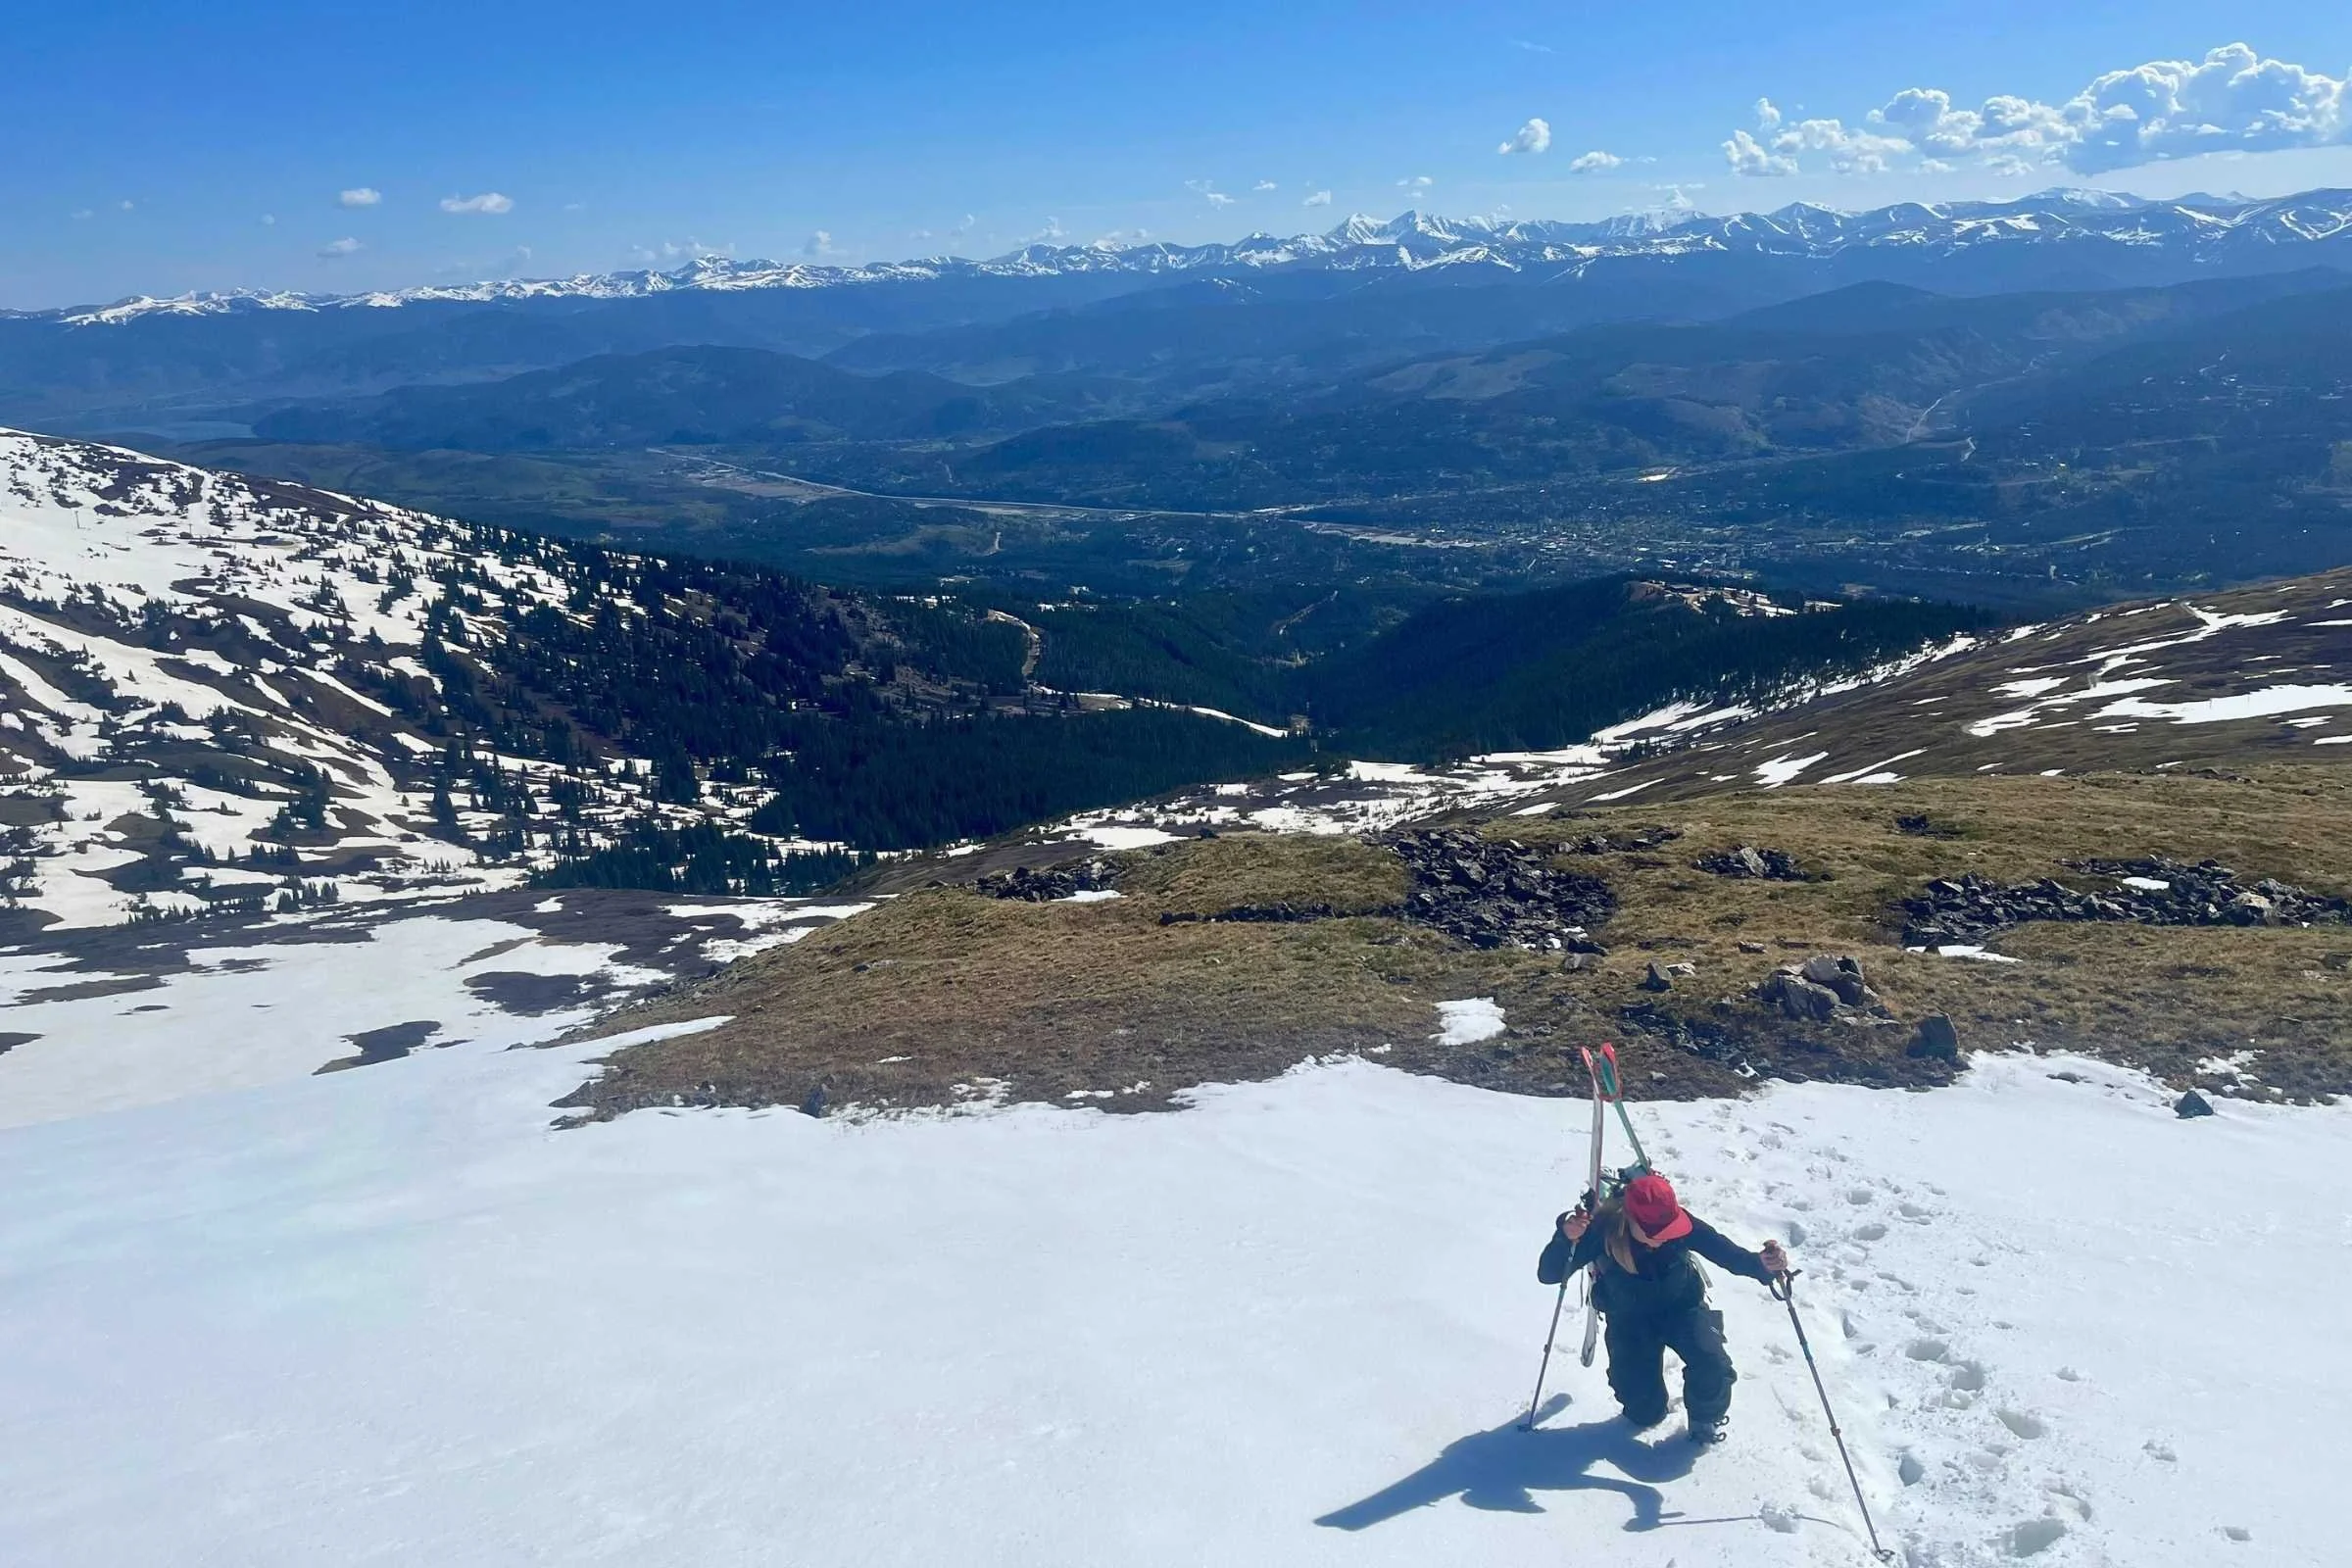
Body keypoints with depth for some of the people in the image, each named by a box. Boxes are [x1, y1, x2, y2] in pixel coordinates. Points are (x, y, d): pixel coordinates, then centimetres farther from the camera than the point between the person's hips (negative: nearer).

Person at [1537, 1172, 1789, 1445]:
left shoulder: (1681, 1225, -28)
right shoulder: (1603, 1229, -31)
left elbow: (1728, 1253, -27)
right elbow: (1548, 1275, -31)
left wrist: (1762, 1264, -49)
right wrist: (1566, 1238, -51)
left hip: (1682, 1306, 1)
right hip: (1629, 1319, 0)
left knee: (1713, 1366, -26)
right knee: (1645, 1413, -2)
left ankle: (1706, 1418, 8)